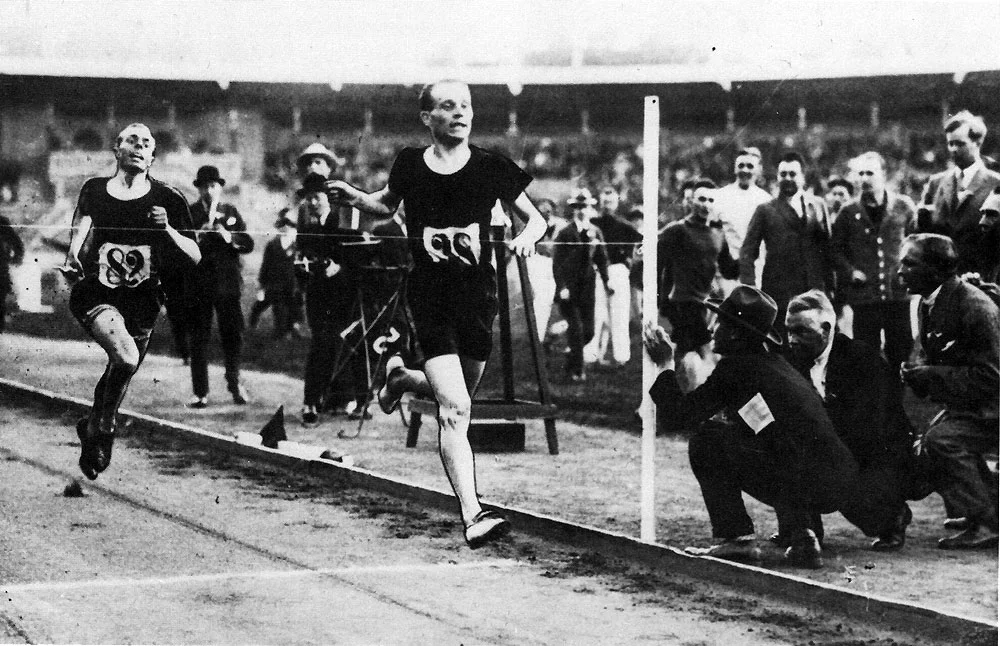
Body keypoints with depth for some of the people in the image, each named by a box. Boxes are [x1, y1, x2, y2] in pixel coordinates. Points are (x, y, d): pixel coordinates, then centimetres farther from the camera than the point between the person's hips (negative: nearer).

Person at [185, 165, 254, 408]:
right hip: (198, 285, -1)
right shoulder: (189, 213, 6)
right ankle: (200, 392, 1)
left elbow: (248, 244, 4)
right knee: (199, 339, -3)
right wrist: (197, 236, -19)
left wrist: (229, 237, -13)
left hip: (228, 284, 1)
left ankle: (234, 383, 21)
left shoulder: (231, 212, 12)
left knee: (233, 335, 1)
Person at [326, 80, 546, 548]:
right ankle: (472, 515, -16)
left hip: (478, 297, 2)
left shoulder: (491, 168, -2)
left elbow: (536, 219, 8)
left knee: (459, 396, 17)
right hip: (430, 298, -2)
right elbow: (387, 204, 21)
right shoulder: (410, 165, 0)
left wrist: (526, 238, -13)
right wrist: (356, 197, 2)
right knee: (454, 408, -14)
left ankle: (400, 378, 49)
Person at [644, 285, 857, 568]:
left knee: (705, 440, -1)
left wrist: (665, 365, 11)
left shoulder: (736, 367, -4)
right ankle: (800, 537, 18)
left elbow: (683, 416, -1)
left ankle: (735, 538, -1)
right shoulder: (774, 362, 22)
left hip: (808, 486, -8)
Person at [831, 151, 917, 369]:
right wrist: (850, 271, -3)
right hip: (864, 297, 0)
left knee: (901, 353, 5)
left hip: (898, 294, 0)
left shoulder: (904, 207, 3)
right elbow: (835, 249, 12)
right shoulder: (849, 214, 4)